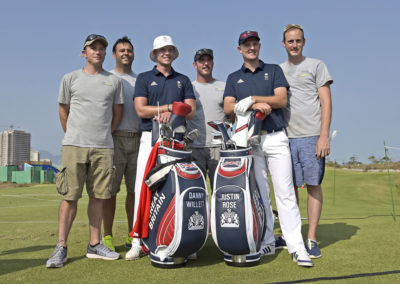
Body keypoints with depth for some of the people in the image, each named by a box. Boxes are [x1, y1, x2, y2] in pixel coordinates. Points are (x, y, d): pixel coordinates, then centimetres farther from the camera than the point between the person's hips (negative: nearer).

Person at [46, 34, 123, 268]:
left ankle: (95, 245, 14)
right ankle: (61, 247, 4)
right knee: (70, 196, -2)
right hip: (74, 145, -1)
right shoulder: (71, 78, 10)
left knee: (98, 196, 5)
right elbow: (63, 110, 15)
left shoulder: (114, 81, 12)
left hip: (103, 147, 2)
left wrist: (104, 135, 12)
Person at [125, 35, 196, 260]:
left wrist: (171, 113, -11)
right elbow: (141, 110, 0)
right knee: (143, 187, -7)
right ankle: (138, 241, -1)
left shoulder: (183, 80, 19)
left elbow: (191, 111, 8)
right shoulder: (144, 78, 14)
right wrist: (170, 106, -5)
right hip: (151, 138, -1)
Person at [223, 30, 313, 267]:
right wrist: (255, 105, -11)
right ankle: (266, 242, 12)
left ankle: (297, 246, -3)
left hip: (276, 138, -1)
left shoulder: (274, 70, 13)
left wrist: (252, 98, -10)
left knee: (285, 191, -5)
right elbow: (228, 107, 2)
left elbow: (282, 99, -1)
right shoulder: (234, 78, 17)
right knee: (257, 193, 3)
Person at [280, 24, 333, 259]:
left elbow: (326, 102, 0)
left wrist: (324, 136, -10)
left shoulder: (316, 66, 7)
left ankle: (312, 238, 4)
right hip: (286, 136, 3)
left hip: (311, 136, -3)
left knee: (313, 185, -3)